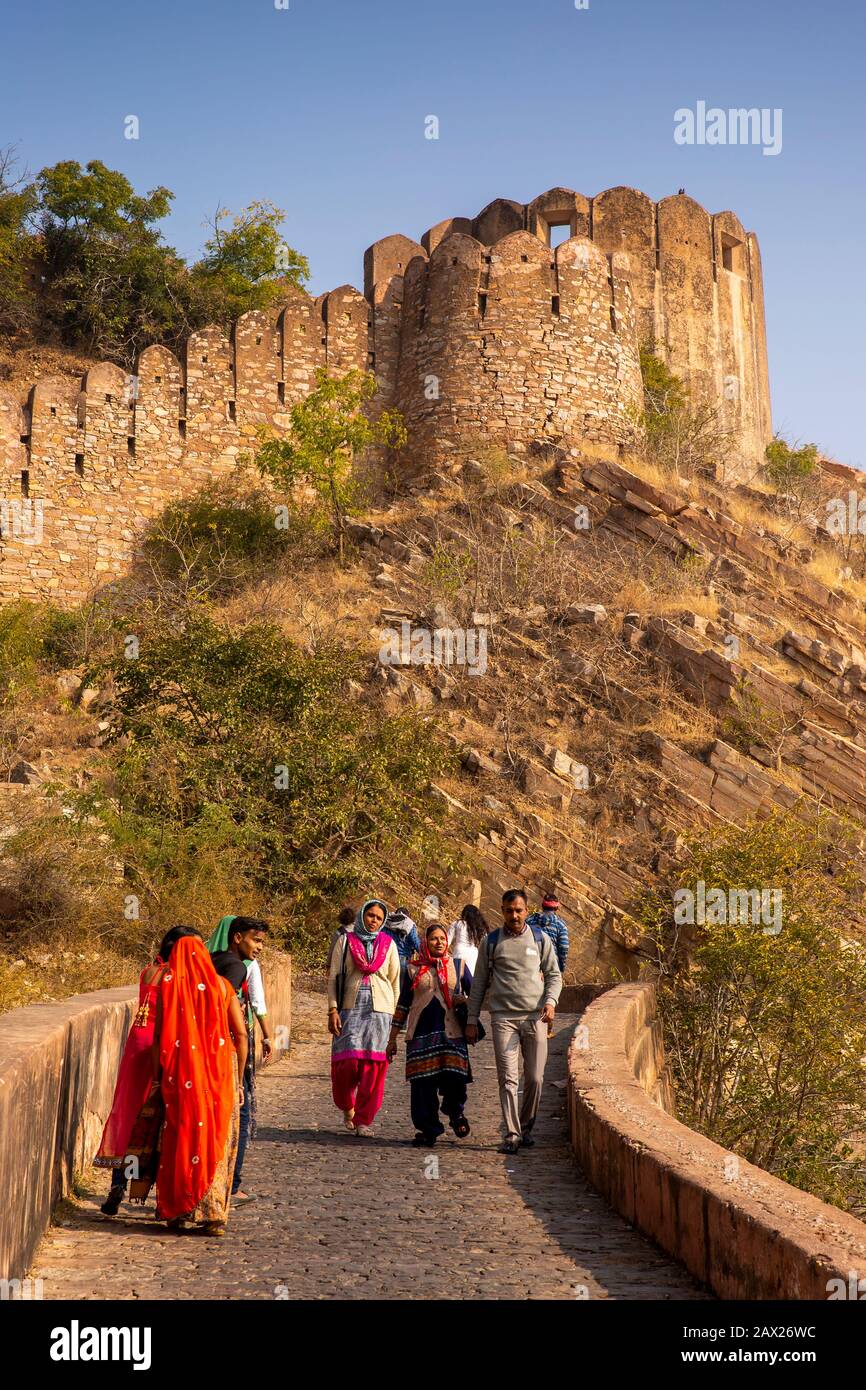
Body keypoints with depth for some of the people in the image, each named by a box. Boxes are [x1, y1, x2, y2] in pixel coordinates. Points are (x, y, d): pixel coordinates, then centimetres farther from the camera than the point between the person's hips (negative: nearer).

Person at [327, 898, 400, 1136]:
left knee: (373, 1064, -5)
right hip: (350, 1008, -1)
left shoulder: (388, 944, 12)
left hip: (379, 1009, 1)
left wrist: (392, 1014, 8)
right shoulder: (345, 941, 8)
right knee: (347, 1059, -9)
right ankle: (347, 1106, 19)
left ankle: (363, 1120, 3)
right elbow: (333, 977, 5)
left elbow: (395, 982, 14)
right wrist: (332, 1010, -4)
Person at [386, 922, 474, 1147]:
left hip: (452, 1032, -1)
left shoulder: (458, 966, 10)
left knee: (455, 1078, -11)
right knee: (423, 1084, -1)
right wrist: (392, 1039, 12)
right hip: (421, 1033, 1)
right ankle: (428, 1130, 13)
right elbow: (403, 1005, 13)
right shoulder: (414, 969, 10)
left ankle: (455, 1111, 20)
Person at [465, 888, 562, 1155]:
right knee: (508, 1078, -8)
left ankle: (526, 1127, 22)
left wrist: (550, 1001, -7)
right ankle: (511, 1135, -6)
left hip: (535, 1017, 1)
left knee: (534, 1078, 3)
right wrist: (472, 1020, 7)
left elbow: (554, 975, 12)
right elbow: (479, 982, 10)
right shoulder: (491, 942, 7)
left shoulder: (541, 940, 9)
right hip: (503, 1017, -1)